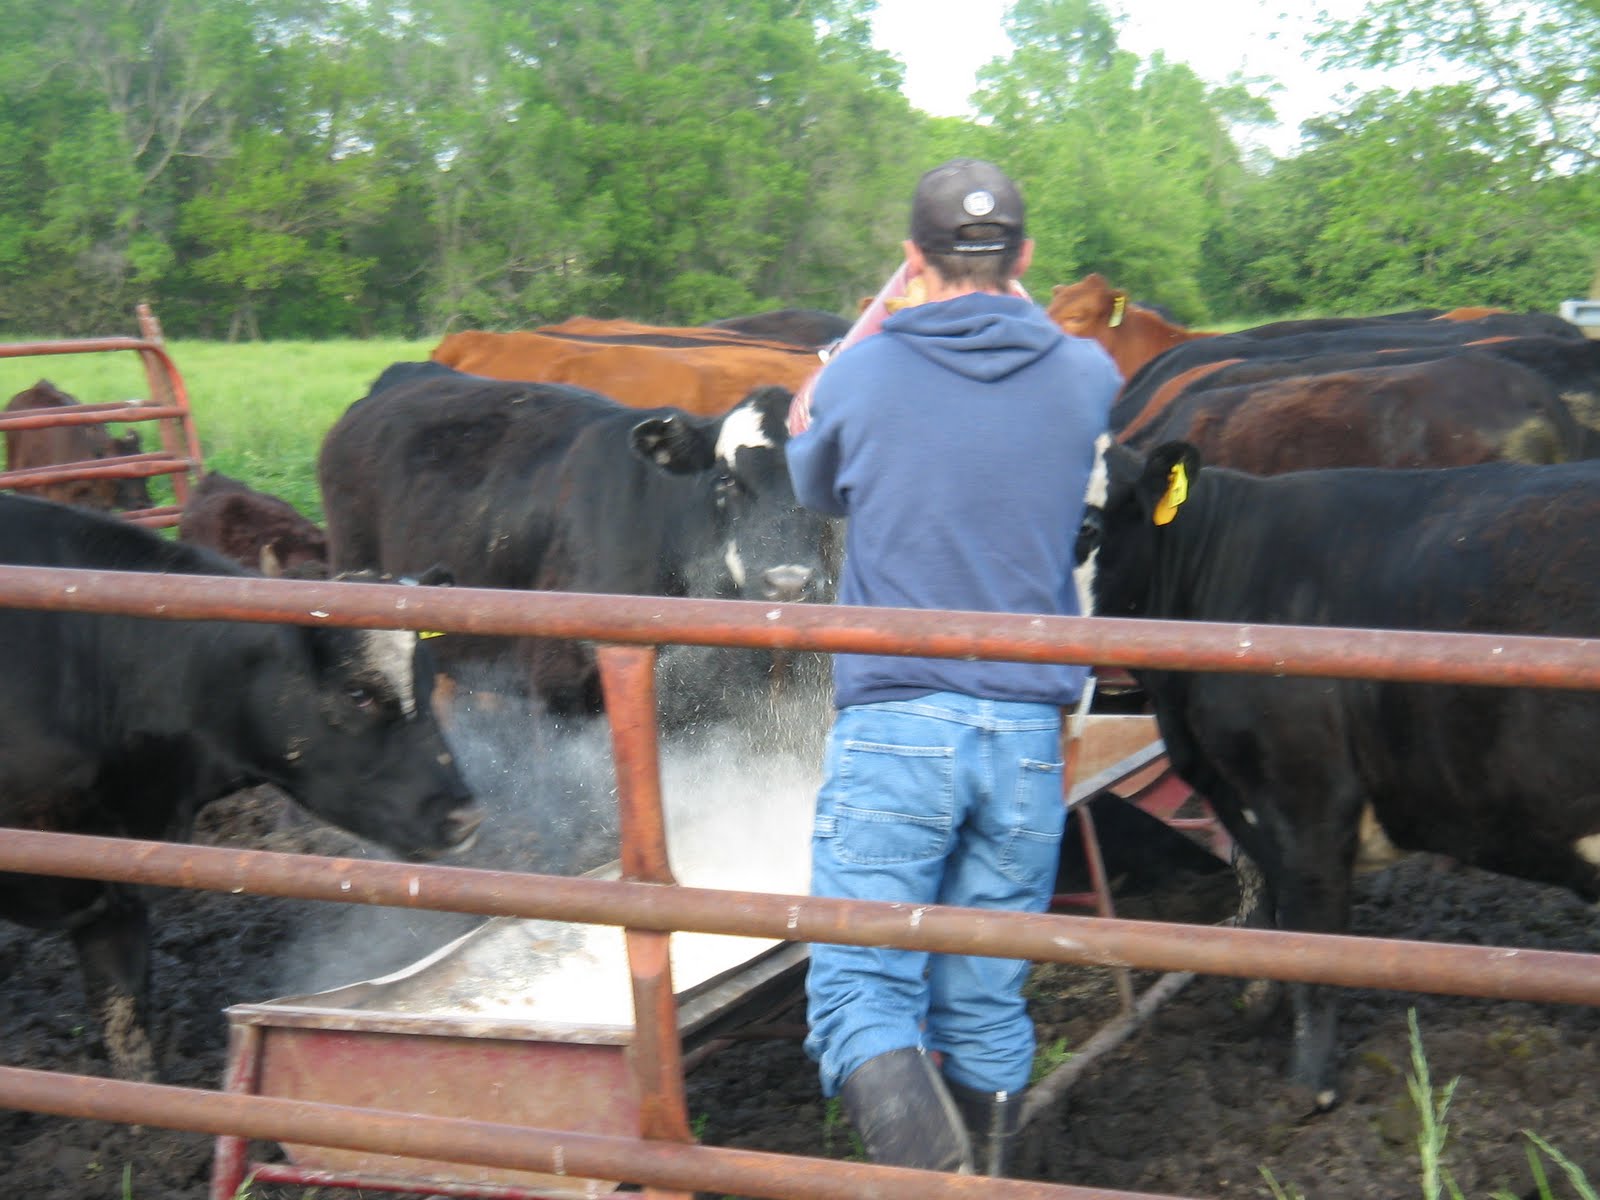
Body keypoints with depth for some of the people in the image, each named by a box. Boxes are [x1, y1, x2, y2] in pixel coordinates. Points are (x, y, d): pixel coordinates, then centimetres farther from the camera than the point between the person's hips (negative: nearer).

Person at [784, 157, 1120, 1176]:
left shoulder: (858, 378, -1)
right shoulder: (1086, 377, 5)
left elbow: (817, 490, 19)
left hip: (891, 723, -3)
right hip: (1029, 730, 3)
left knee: (860, 990, -3)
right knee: (986, 1004, 14)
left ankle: (932, 1174, -25)